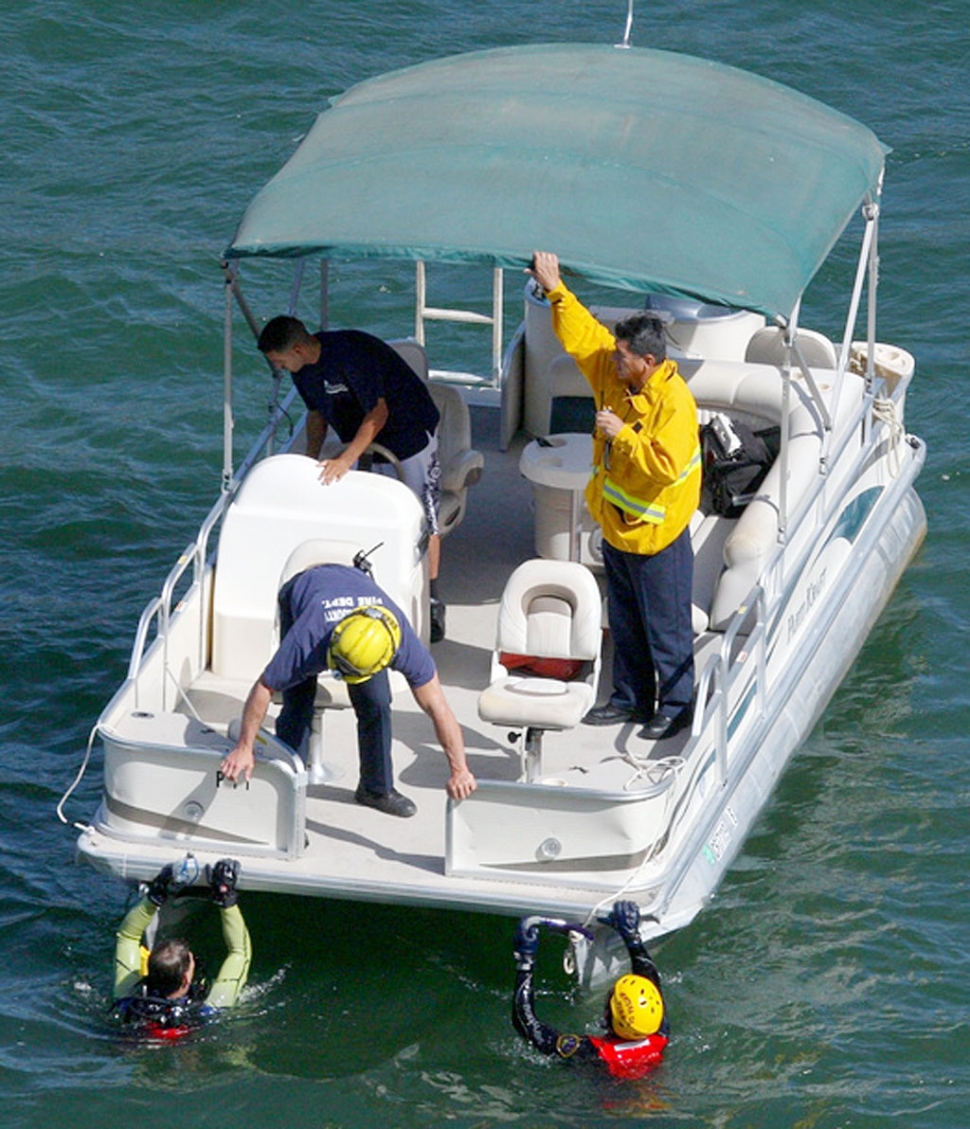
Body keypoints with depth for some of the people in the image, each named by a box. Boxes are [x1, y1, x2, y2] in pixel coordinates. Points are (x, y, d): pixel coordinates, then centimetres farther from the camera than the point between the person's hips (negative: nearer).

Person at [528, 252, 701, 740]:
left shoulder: (674, 403, -26)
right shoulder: (613, 373, -3)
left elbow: (665, 465, -32)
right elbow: (582, 334, 8)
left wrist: (622, 435, -29)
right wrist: (555, 290, 0)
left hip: (655, 532, -9)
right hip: (616, 525, 9)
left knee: (666, 625, 4)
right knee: (624, 621, 20)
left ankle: (676, 706, 17)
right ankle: (631, 697, 33)